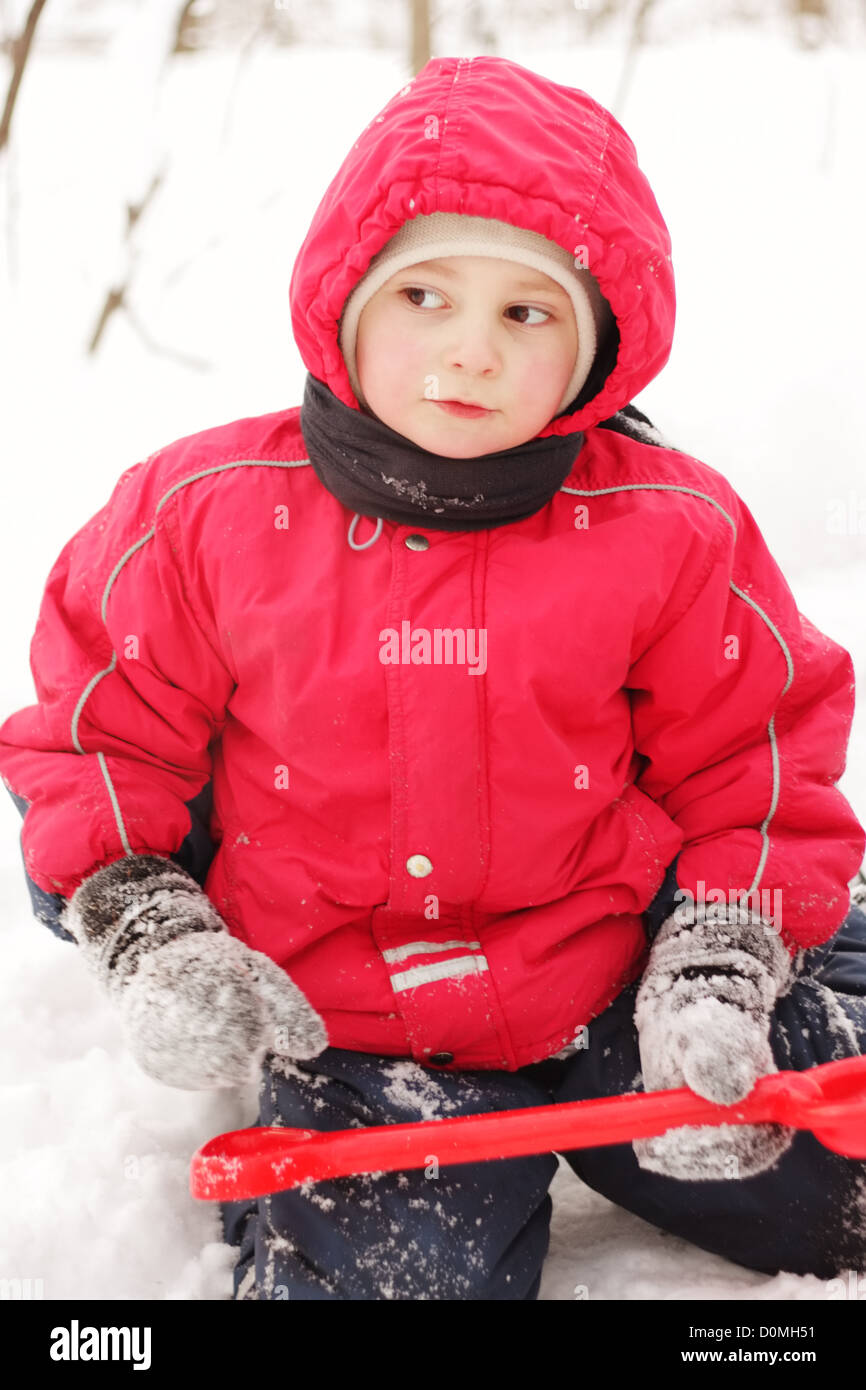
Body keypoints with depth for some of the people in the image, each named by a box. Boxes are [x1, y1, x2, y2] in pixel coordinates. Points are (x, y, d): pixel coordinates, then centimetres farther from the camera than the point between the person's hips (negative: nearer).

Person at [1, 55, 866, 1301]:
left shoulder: (668, 532, -8)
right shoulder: (214, 511, -7)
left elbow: (758, 765, 2)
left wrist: (720, 969, -9)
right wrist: (147, 937, -6)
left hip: (616, 994, 1)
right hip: (342, 1032, -1)